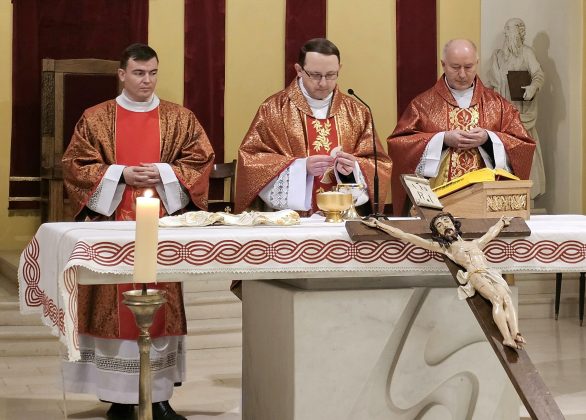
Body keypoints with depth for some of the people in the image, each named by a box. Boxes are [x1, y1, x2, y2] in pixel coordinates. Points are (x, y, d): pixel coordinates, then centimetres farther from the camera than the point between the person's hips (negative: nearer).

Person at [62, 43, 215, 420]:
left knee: (161, 307, 1)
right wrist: (120, 174, -13)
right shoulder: (95, 118, 4)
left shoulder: (180, 118, 7)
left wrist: (162, 173, -12)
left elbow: (202, 160, 2)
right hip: (112, 225, -1)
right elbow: (75, 164, -1)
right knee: (116, 307, -1)